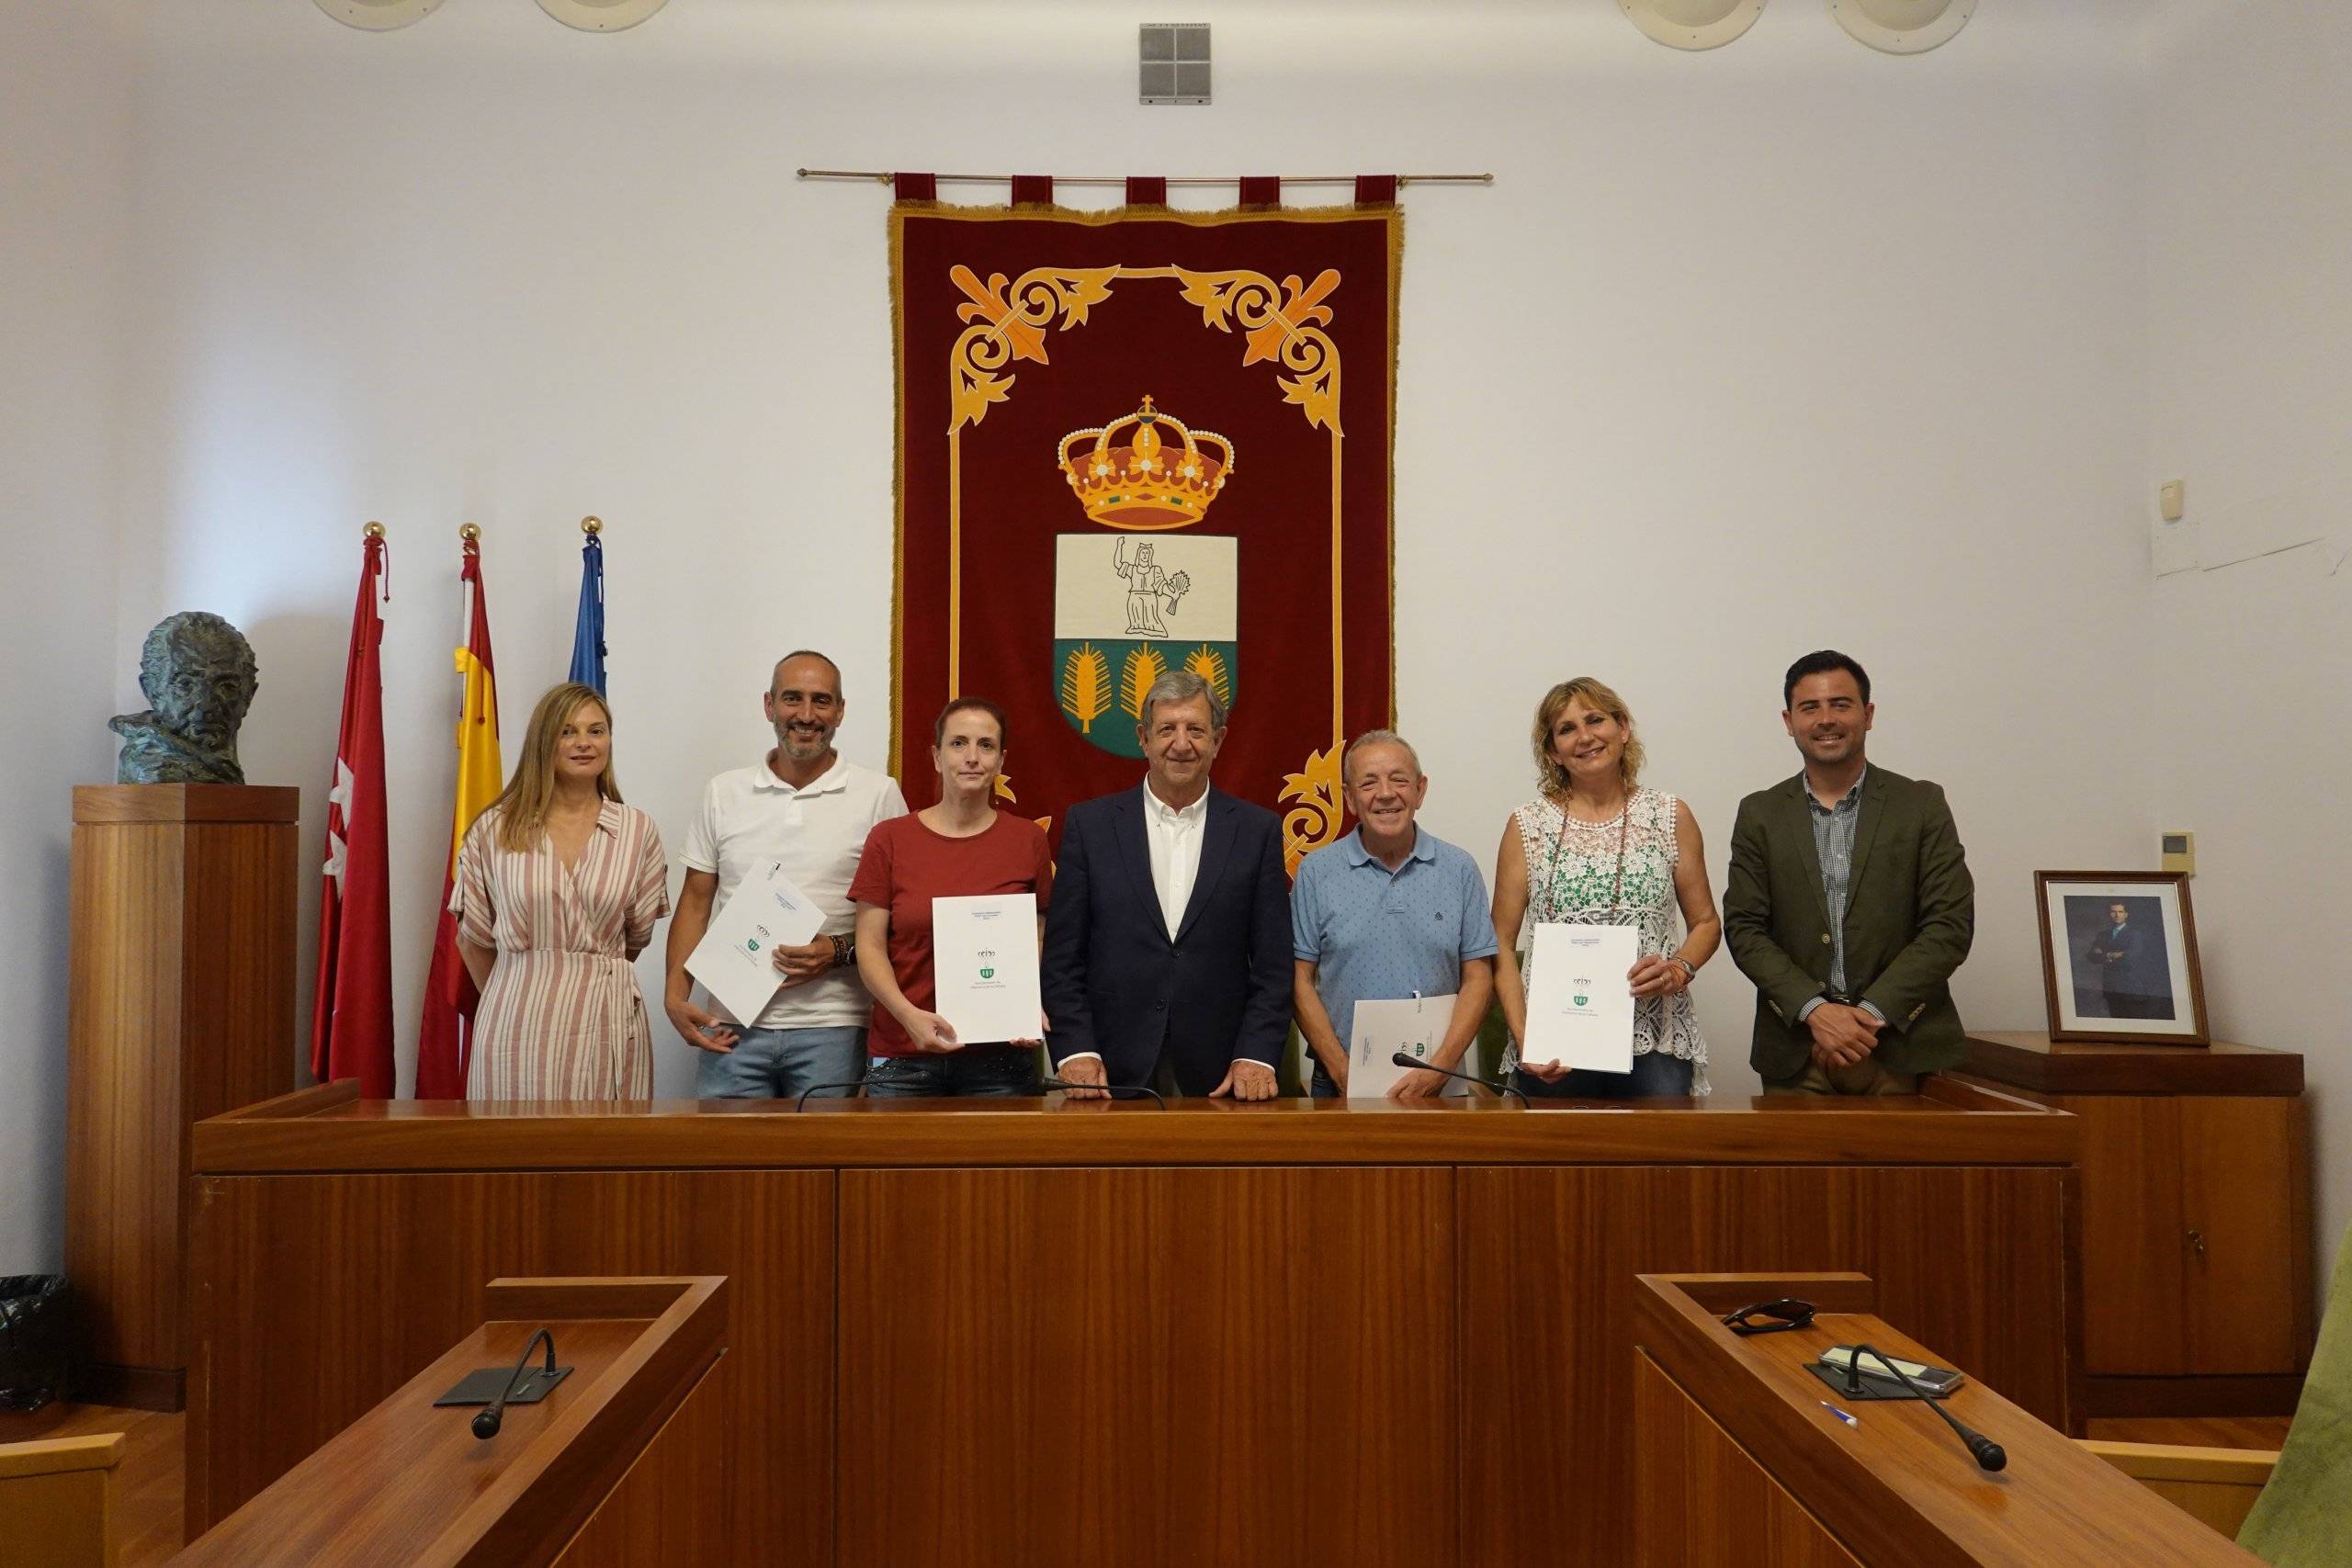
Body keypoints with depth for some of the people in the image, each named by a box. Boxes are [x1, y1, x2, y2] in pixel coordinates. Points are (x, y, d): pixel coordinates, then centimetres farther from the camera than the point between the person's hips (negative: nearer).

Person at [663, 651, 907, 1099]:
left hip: (832, 1029, -2)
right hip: (732, 1028, 2)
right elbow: (695, 904, 11)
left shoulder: (879, 796, 1)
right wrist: (676, 996, -1)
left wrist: (838, 951, -13)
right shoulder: (723, 794, 10)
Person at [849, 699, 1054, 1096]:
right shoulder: (889, 839, 2)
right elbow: (870, 946, 0)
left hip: (1000, 1053, 1)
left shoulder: (1028, 840, 4)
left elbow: (1040, 941, 8)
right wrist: (909, 1014, -15)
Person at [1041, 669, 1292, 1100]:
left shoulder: (1259, 830, 4)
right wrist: (1076, 1051, -9)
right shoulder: (1089, 823, 3)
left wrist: (1257, 1057, -8)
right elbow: (1062, 958, 1)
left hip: (1219, 1078, 0)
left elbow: (1272, 965, 2)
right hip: (1113, 1075, 0)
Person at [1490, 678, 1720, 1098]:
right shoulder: (1527, 826, 4)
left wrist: (1677, 970, -8)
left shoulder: (1671, 817, 7)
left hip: (1657, 1045, 1)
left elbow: (1706, 922, 12)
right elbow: (1501, 944, 3)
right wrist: (1523, 1036, -8)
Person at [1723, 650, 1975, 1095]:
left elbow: (1951, 924, -3)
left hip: (1901, 1048, 0)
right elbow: (1743, 928, 1)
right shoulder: (1759, 814, 6)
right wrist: (1814, 1009, -12)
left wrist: (1873, 1012, -12)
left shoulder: (1922, 805, 3)